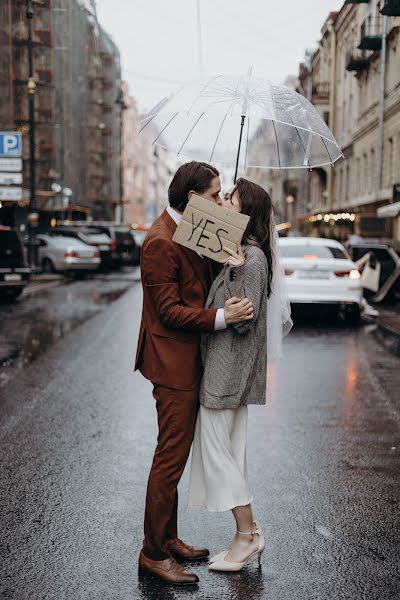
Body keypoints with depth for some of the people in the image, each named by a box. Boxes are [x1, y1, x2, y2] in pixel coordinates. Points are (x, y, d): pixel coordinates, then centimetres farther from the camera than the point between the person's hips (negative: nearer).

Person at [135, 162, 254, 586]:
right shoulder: (160, 242, -18)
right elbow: (169, 310, -21)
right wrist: (221, 317, -29)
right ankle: (153, 554, 11)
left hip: (188, 361, 10)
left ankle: (168, 539, 31)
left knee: (175, 455, 17)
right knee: (170, 458, -2)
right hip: (173, 364, -10)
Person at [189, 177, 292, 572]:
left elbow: (243, 319, -21)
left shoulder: (253, 258, -17)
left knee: (215, 447, -1)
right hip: (224, 366, 10)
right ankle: (248, 533, 24)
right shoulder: (236, 252, 12)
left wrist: (236, 272, -28)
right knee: (229, 450, 14)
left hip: (228, 367, -10)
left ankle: (248, 534, 10)